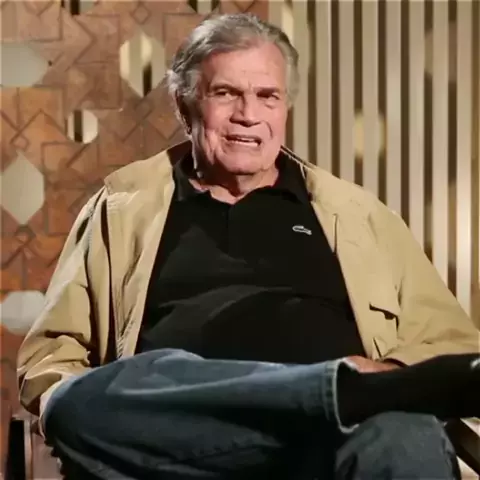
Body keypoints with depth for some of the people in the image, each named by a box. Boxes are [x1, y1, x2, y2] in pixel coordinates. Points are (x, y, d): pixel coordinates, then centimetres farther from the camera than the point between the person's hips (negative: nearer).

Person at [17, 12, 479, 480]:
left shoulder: (353, 210, 20)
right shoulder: (121, 206, 19)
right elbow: (48, 356, 17)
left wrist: (391, 375, -8)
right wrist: (88, 413, -7)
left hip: (330, 431, -3)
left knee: (402, 436, -40)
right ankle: (359, 390, -31)